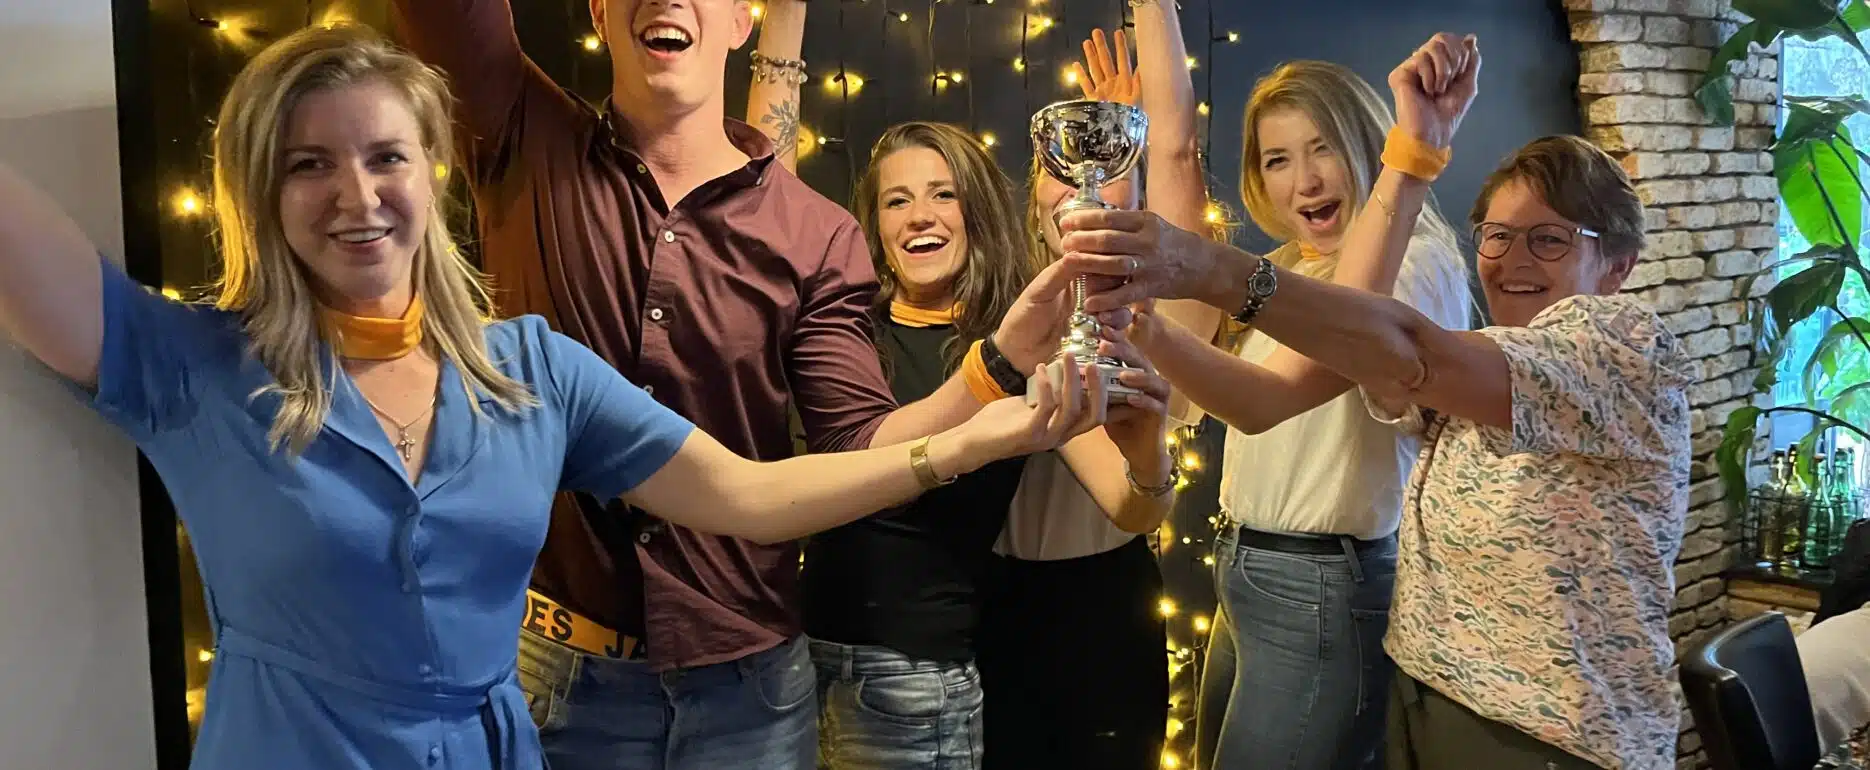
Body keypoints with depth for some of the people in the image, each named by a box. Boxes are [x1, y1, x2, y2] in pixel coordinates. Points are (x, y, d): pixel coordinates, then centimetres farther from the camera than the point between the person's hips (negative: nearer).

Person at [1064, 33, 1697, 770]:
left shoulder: (1627, 345, -13)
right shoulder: (1468, 374, 12)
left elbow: (1408, 353, -30)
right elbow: (1360, 322, -10)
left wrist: (1212, 269, -41)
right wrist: (1418, 141, -9)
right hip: (1420, 708, 7)